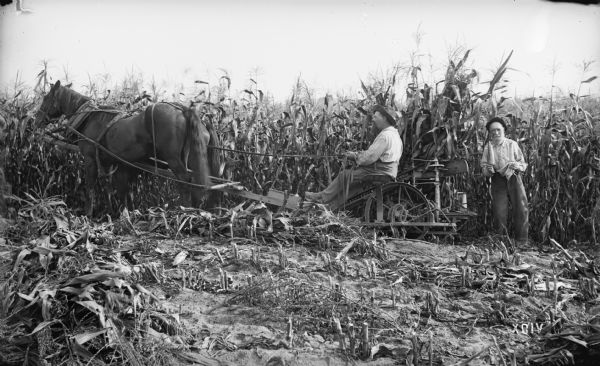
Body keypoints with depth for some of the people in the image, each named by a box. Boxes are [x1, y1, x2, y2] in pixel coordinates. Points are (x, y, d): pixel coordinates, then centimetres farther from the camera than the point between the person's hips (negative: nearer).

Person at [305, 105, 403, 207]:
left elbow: (370, 157, -23)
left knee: (346, 175, -5)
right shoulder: (394, 133, 15)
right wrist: (357, 154, 6)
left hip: (380, 172, -10)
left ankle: (322, 197, 6)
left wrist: (355, 156, -6)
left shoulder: (385, 136, -19)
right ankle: (332, 204, 7)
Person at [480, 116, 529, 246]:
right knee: (499, 212, -6)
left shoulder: (512, 144, 5)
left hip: (513, 178, 0)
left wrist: (517, 165, -14)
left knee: (521, 209, -7)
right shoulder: (488, 147, 7)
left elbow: (523, 164, 8)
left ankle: (521, 240, 5)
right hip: (498, 180, 0)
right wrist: (488, 169, -15)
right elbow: (483, 167, 8)